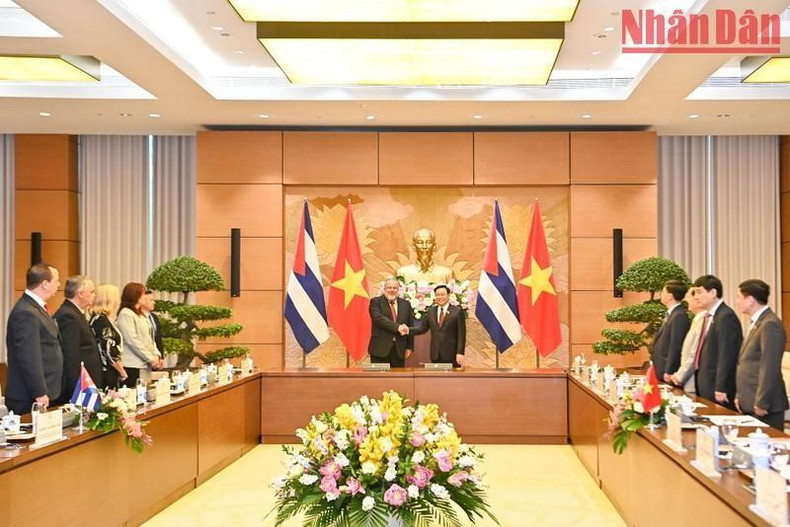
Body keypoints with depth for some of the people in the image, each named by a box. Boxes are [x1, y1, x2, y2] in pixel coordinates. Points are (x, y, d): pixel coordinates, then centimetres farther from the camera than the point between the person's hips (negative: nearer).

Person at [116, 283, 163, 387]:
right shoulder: (126, 314, -7)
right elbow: (132, 341, -15)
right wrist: (151, 358, -13)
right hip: (133, 366, -8)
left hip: (145, 365, 8)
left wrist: (156, 355, 3)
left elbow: (150, 338, 20)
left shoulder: (141, 315, 20)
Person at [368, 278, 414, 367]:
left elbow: (410, 327, 14)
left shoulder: (405, 304, 13)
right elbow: (378, 318, -17)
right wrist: (397, 327, -24)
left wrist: (409, 347, 9)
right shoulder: (376, 302, 1)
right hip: (380, 349, -3)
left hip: (399, 349, 3)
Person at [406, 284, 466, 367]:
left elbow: (461, 334, -6)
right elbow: (422, 327, 9)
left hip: (452, 355, -3)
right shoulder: (430, 311, 12)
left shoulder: (457, 311, -2)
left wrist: (460, 353, -13)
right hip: (435, 355, 4)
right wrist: (409, 330, -9)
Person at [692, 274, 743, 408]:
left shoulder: (726, 317, -15)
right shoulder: (709, 316, 14)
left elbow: (727, 356, -19)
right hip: (705, 386, 9)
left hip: (717, 388, -9)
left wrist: (721, 389, -19)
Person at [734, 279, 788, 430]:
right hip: (750, 403, 9)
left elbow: (769, 368, -20)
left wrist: (761, 403, -19)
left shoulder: (770, 324, -16)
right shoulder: (756, 322, 15)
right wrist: (739, 395, 15)